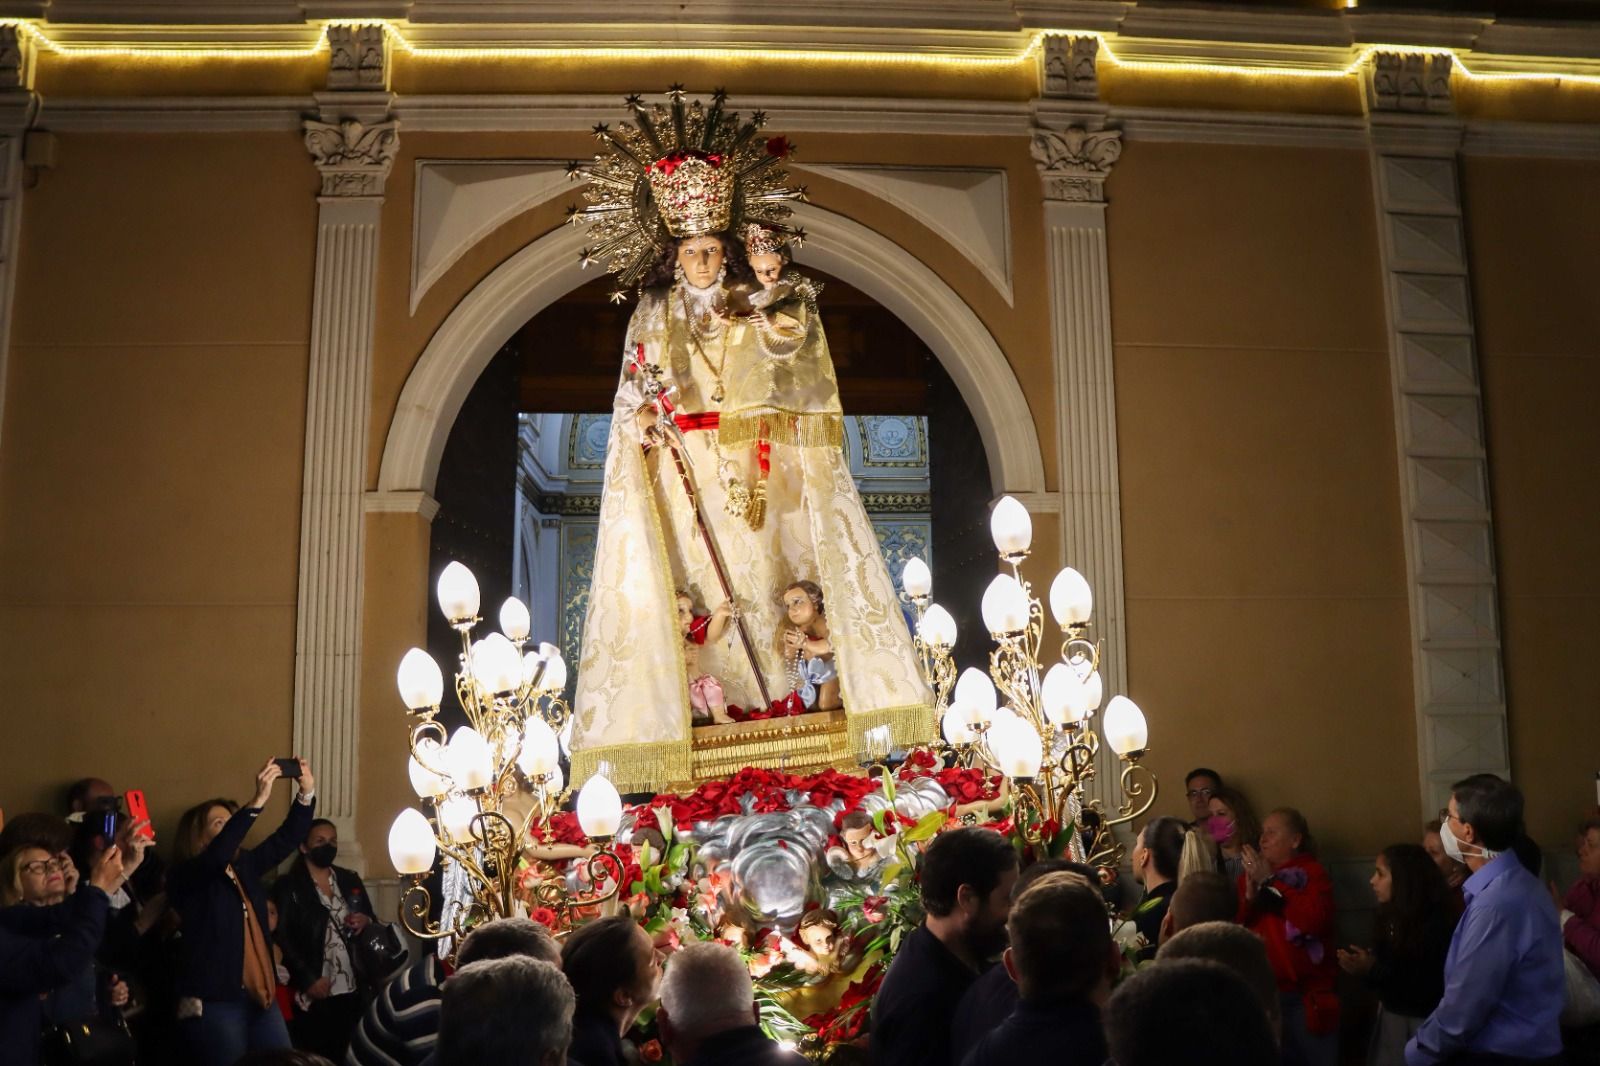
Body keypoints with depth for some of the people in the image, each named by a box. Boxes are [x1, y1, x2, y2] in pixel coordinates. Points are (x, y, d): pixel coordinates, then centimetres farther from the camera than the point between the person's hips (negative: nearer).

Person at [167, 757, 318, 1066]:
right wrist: (257, 801, -31)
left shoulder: (245, 865, 15)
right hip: (213, 1002, -6)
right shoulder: (183, 877, -5)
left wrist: (307, 793, -7)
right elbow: (217, 855, -24)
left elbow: (287, 839, 10)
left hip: (261, 997, 7)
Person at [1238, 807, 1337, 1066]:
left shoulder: (1313, 873, -2)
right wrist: (1249, 896, -12)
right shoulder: (1249, 874, 9)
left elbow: (1314, 921, -20)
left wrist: (1269, 882, -14)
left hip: (1306, 995, -4)